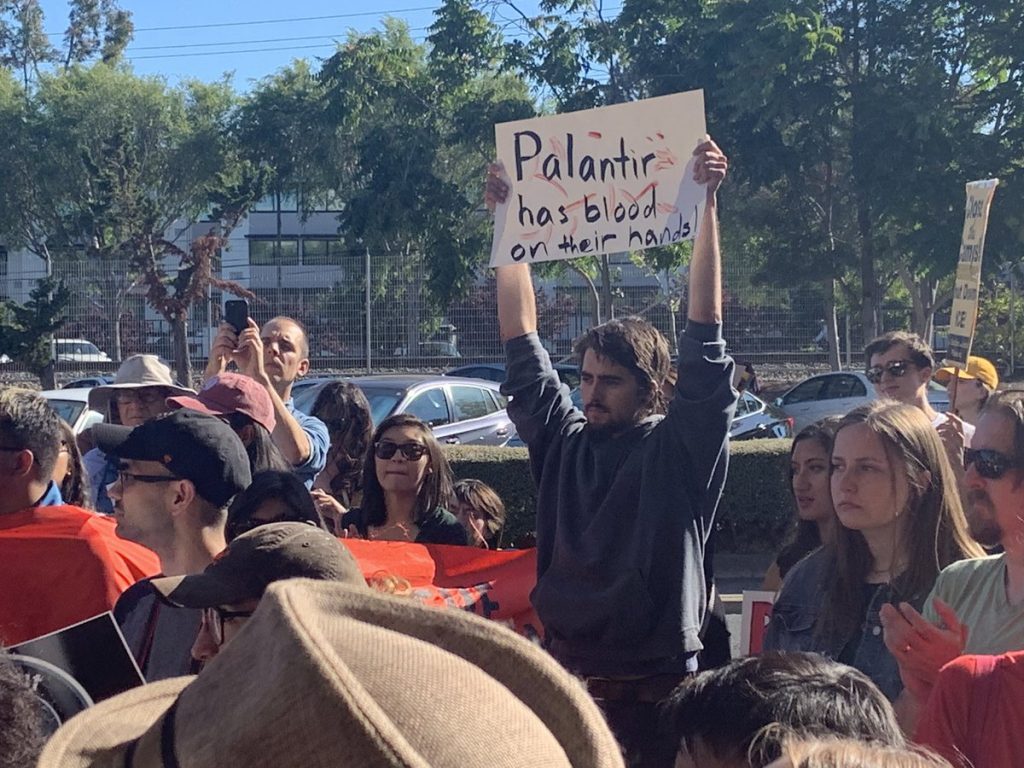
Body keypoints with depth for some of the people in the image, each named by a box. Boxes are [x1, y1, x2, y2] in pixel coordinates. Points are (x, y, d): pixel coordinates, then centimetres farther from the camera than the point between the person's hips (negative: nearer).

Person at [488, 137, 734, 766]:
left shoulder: (681, 449, -2)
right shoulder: (564, 442, 9)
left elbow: (705, 333, -9)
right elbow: (523, 341, 11)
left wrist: (707, 206, -14)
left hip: (657, 684, -4)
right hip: (565, 673, 4)